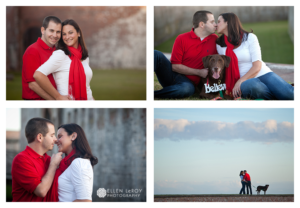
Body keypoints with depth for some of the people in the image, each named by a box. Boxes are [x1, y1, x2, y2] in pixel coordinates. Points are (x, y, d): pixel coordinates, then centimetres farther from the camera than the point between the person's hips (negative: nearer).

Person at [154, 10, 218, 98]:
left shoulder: (214, 39, 6)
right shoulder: (182, 39, -3)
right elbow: (175, 66, -7)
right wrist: (199, 72, -10)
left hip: (187, 81, 1)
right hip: (171, 74, 0)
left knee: (188, 89, -40)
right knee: (156, 54, -28)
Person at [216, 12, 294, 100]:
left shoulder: (249, 37, 1)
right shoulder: (219, 45, 12)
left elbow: (257, 66, -6)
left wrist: (240, 82, -18)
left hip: (263, 74, -2)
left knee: (290, 94, -32)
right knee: (250, 86, -40)